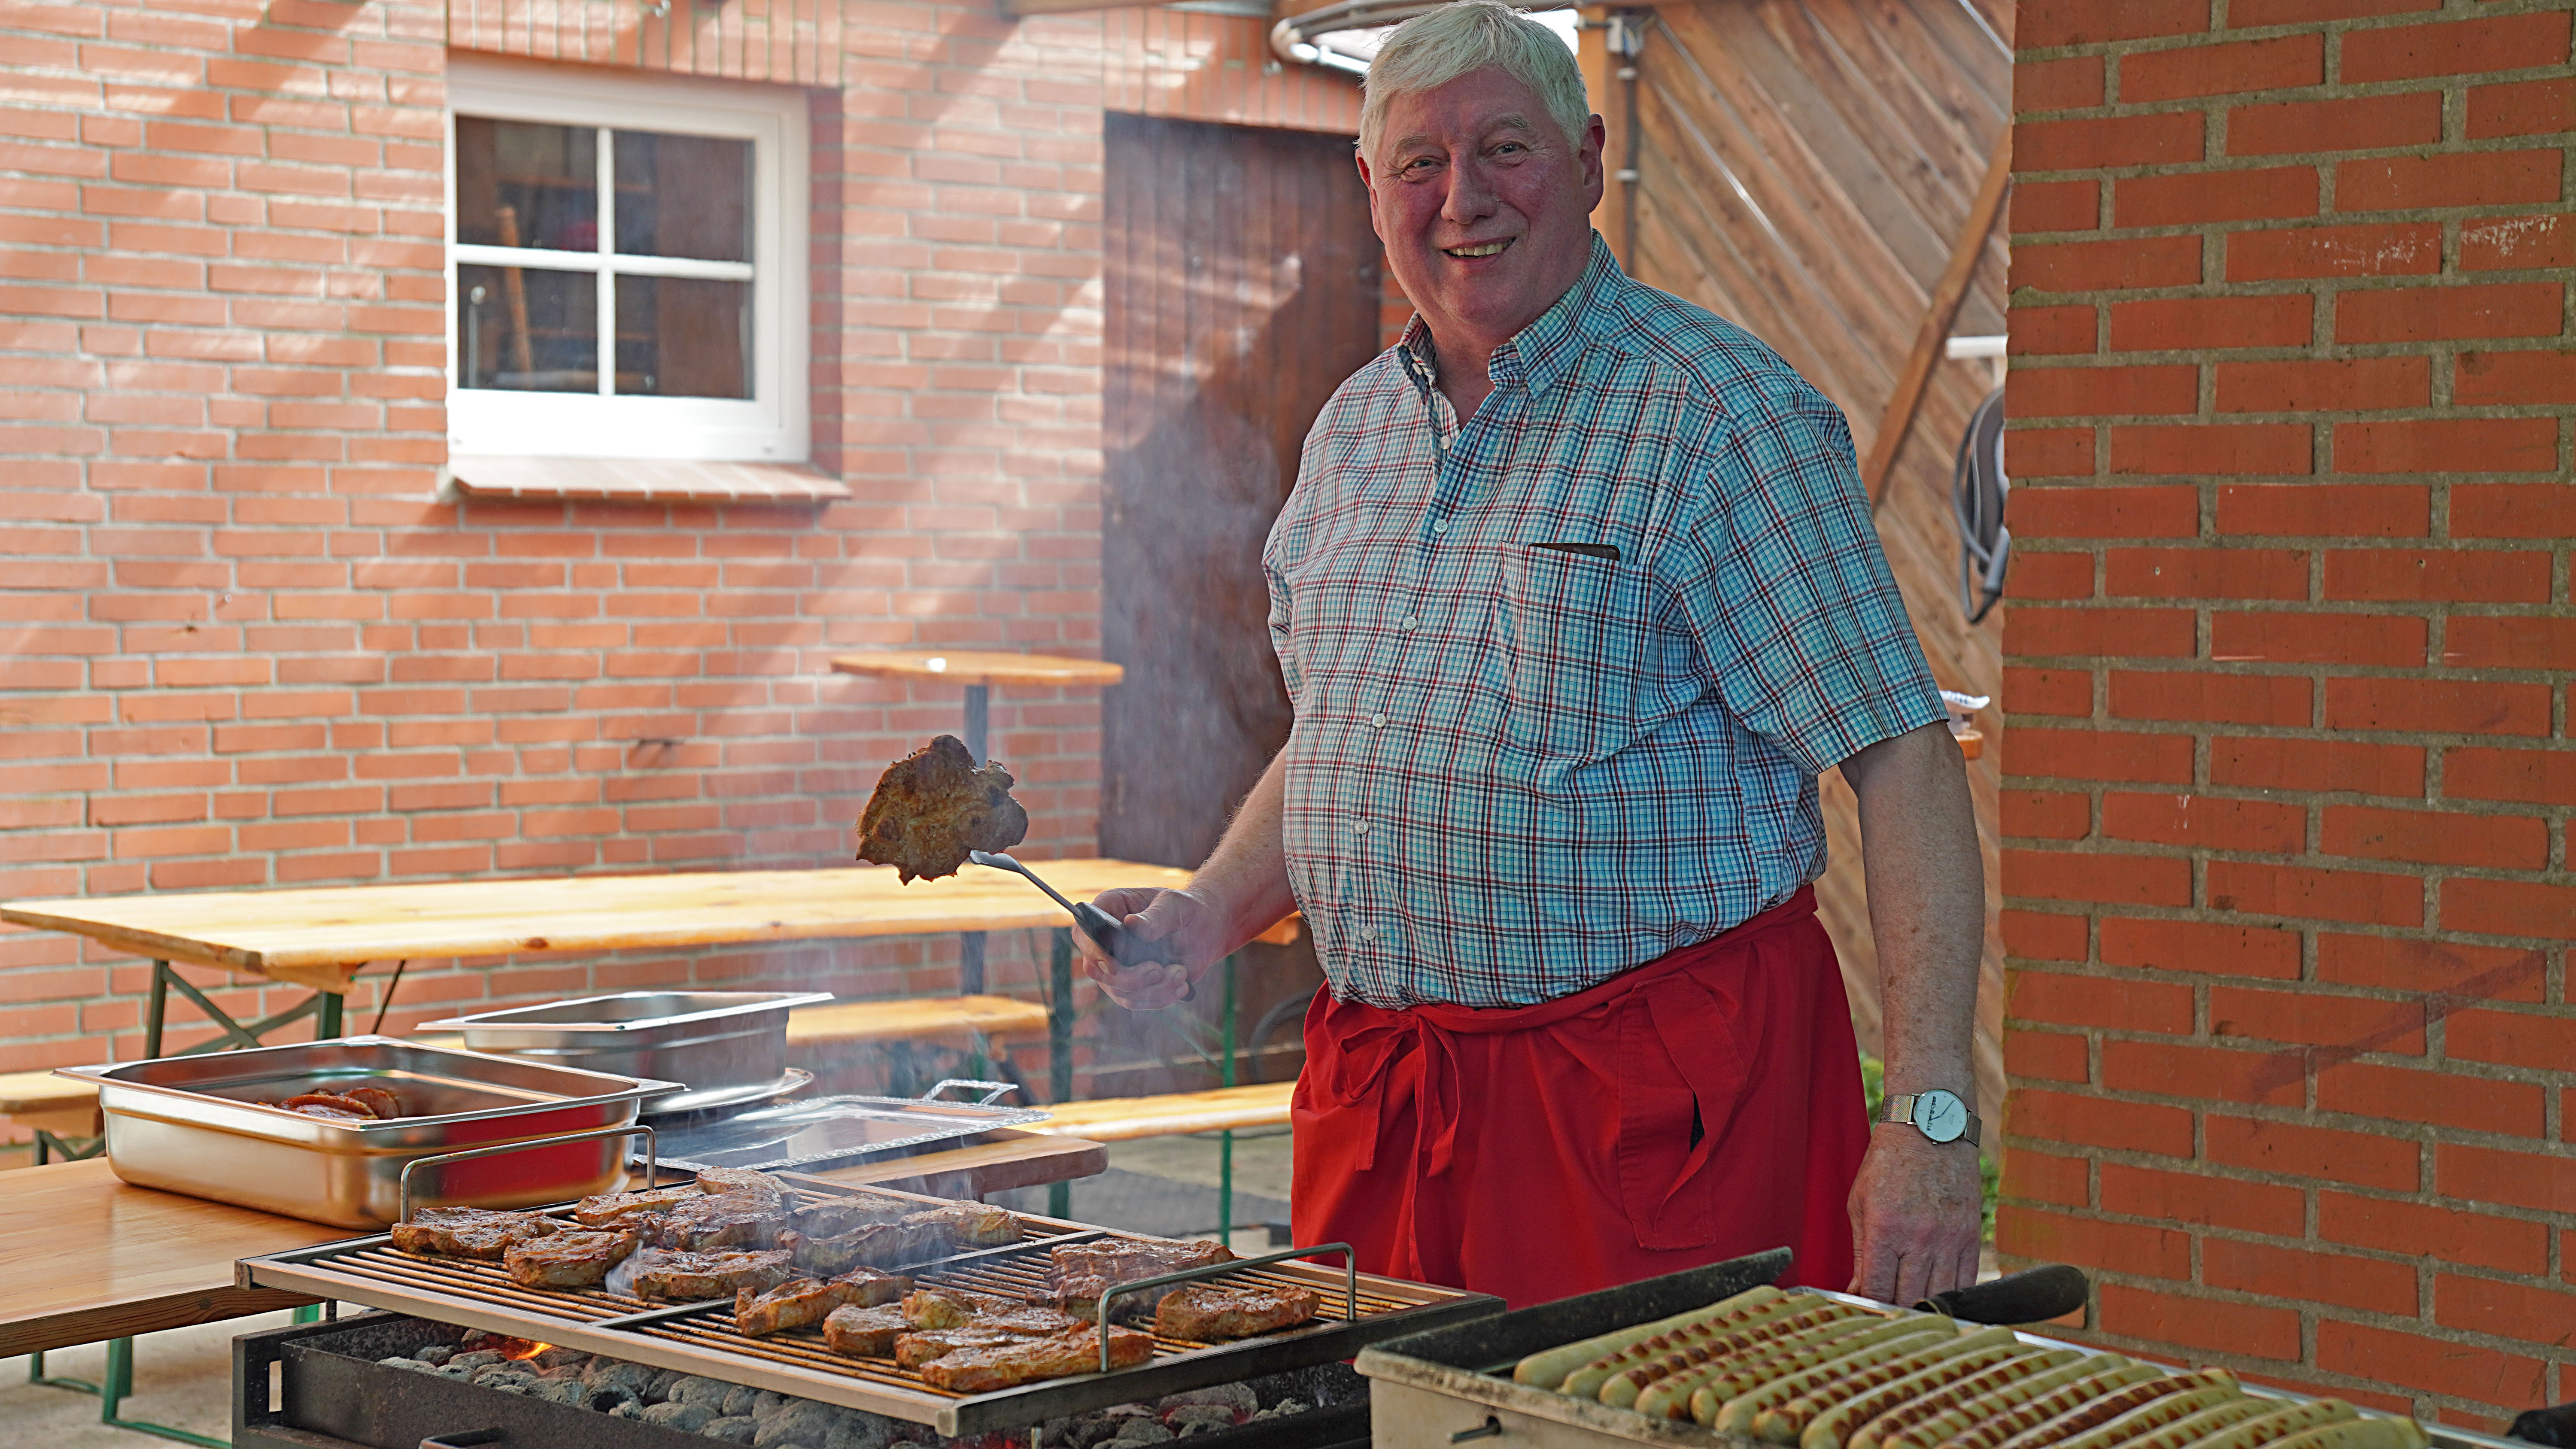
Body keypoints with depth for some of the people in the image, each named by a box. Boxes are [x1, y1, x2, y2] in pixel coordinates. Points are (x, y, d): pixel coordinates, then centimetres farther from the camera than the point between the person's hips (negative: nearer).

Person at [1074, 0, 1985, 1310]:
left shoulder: (1717, 412, -9)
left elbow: (1901, 759, -14)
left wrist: (1930, 1116, -21)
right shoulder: (1354, 430, 13)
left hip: (1658, 1088, -6)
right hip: (1377, 1094, 6)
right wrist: (1216, 911, 7)